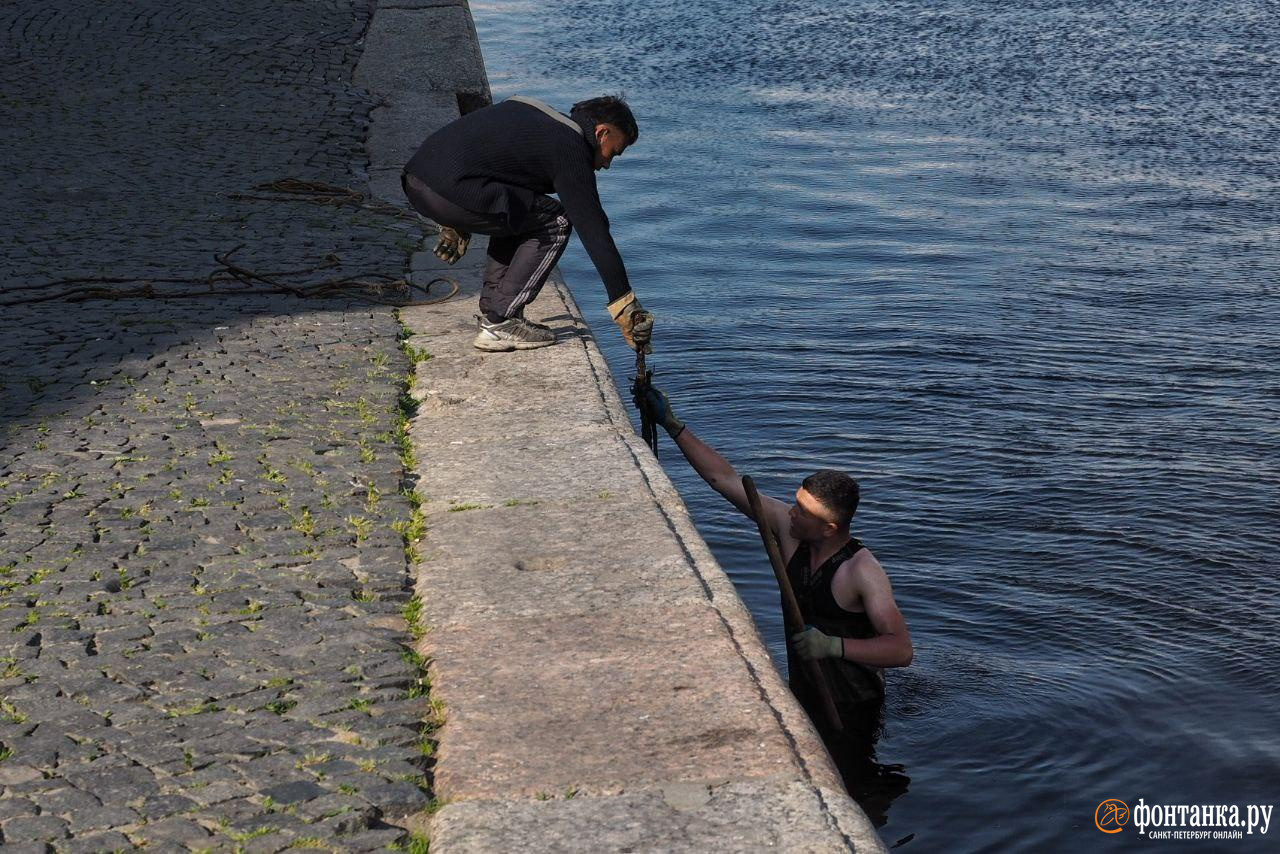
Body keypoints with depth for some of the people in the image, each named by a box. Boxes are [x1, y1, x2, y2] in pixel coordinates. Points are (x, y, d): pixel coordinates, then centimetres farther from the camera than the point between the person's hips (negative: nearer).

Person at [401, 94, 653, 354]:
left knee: (516, 214, 27)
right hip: (450, 190, -9)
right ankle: (500, 323, 1)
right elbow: (595, 233, -3)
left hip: (414, 179, 9)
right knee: (555, 223, 3)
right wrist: (627, 308, 1)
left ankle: (492, 311, 20)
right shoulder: (570, 148, 0)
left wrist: (455, 226, 38)